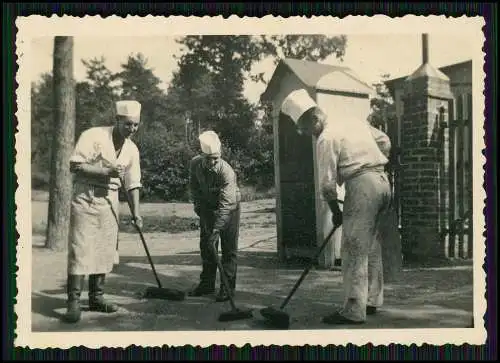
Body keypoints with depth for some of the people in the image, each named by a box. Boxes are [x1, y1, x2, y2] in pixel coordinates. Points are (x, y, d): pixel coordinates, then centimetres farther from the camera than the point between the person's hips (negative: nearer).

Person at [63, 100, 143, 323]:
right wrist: (106, 171, -22)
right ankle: (73, 302, -4)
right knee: (80, 251, -8)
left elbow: (132, 183, 11)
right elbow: (75, 165, -16)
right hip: (86, 198, -6)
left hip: (110, 202, 6)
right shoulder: (93, 136, -11)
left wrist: (135, 212, 6)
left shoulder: (132, 149, 7)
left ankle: (96, 297, 18)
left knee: (105, 252, 7)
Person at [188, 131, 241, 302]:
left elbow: (225, 204, -36)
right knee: (206, 246, 8)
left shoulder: (227, 172, -34)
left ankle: (228, 287, -1)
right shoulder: (195, 164, -17)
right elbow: (194, 187, 5)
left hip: (229, 207, -5)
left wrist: (215, 231, -40)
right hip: (207, 207, 5)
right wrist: (198, 206, 1)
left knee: (229, 248, -7)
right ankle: (207, 284, 19)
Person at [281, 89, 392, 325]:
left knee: (354, 250, -5)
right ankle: (372, 300, 25)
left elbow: (327, 184, -9)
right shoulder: (353, 121, 15)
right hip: (382, 180, 9)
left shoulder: (326, 138, -9)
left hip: (362, 185, -9)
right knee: (371, 245, 16)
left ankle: (354, 311, -3)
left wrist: (335, 211, 3)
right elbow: (384, 141, 24)